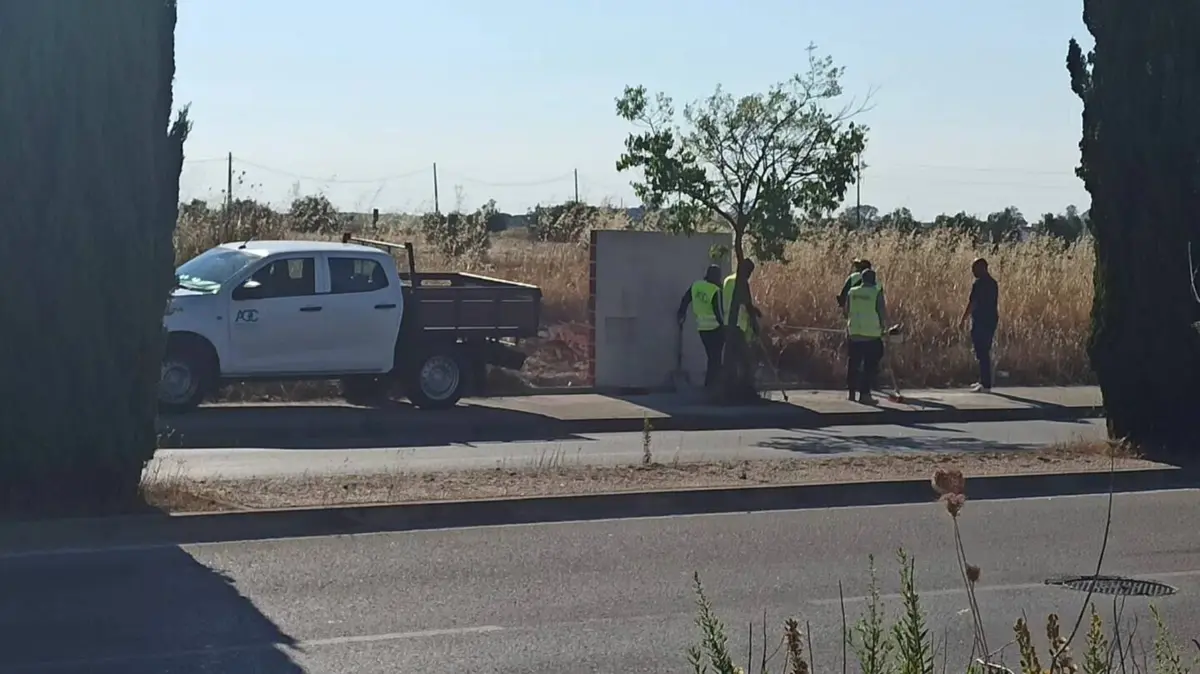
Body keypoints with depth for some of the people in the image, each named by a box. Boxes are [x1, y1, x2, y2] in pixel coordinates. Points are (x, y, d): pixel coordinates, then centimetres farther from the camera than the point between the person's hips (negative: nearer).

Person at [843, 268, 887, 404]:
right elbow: (883, 312, -6)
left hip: (854, 333, 4)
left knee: (853, 363, 13)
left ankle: (851, 392, 15)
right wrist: (883, 325, 13)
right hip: (872, 334, -4)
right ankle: (864, 393, -4)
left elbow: (845, 312, 8)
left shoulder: (852, 292, 4)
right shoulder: (877, 292, -6)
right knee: (870, 365, 1)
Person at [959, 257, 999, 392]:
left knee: (982, 353, -6)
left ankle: (986, 385, -7)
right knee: (985, 352, 17)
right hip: (991, 320, 9)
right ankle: (984, 381, 22)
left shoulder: (979, 283, -14)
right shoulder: (993, 283, 13)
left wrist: (963, 320, -10)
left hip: (981, 322, -9)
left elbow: (971, 304, -16)